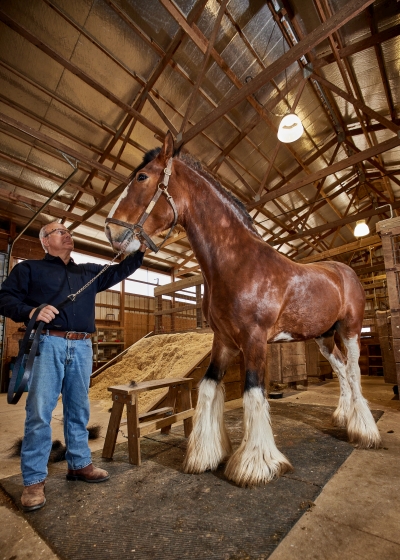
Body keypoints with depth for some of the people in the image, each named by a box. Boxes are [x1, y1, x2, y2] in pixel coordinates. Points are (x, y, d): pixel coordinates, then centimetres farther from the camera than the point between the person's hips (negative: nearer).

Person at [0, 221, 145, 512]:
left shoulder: (89, 271, 20)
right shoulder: (29, 268, 10)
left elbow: (119, 271, 18)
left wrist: (141, 251, 5)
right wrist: (30, 311, -18)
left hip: (82, 347, 4)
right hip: (48, 344, -3)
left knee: (79, 410, 12)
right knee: (39, 411, 1)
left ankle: (80, 464, 27)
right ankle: (34, 480, 16)